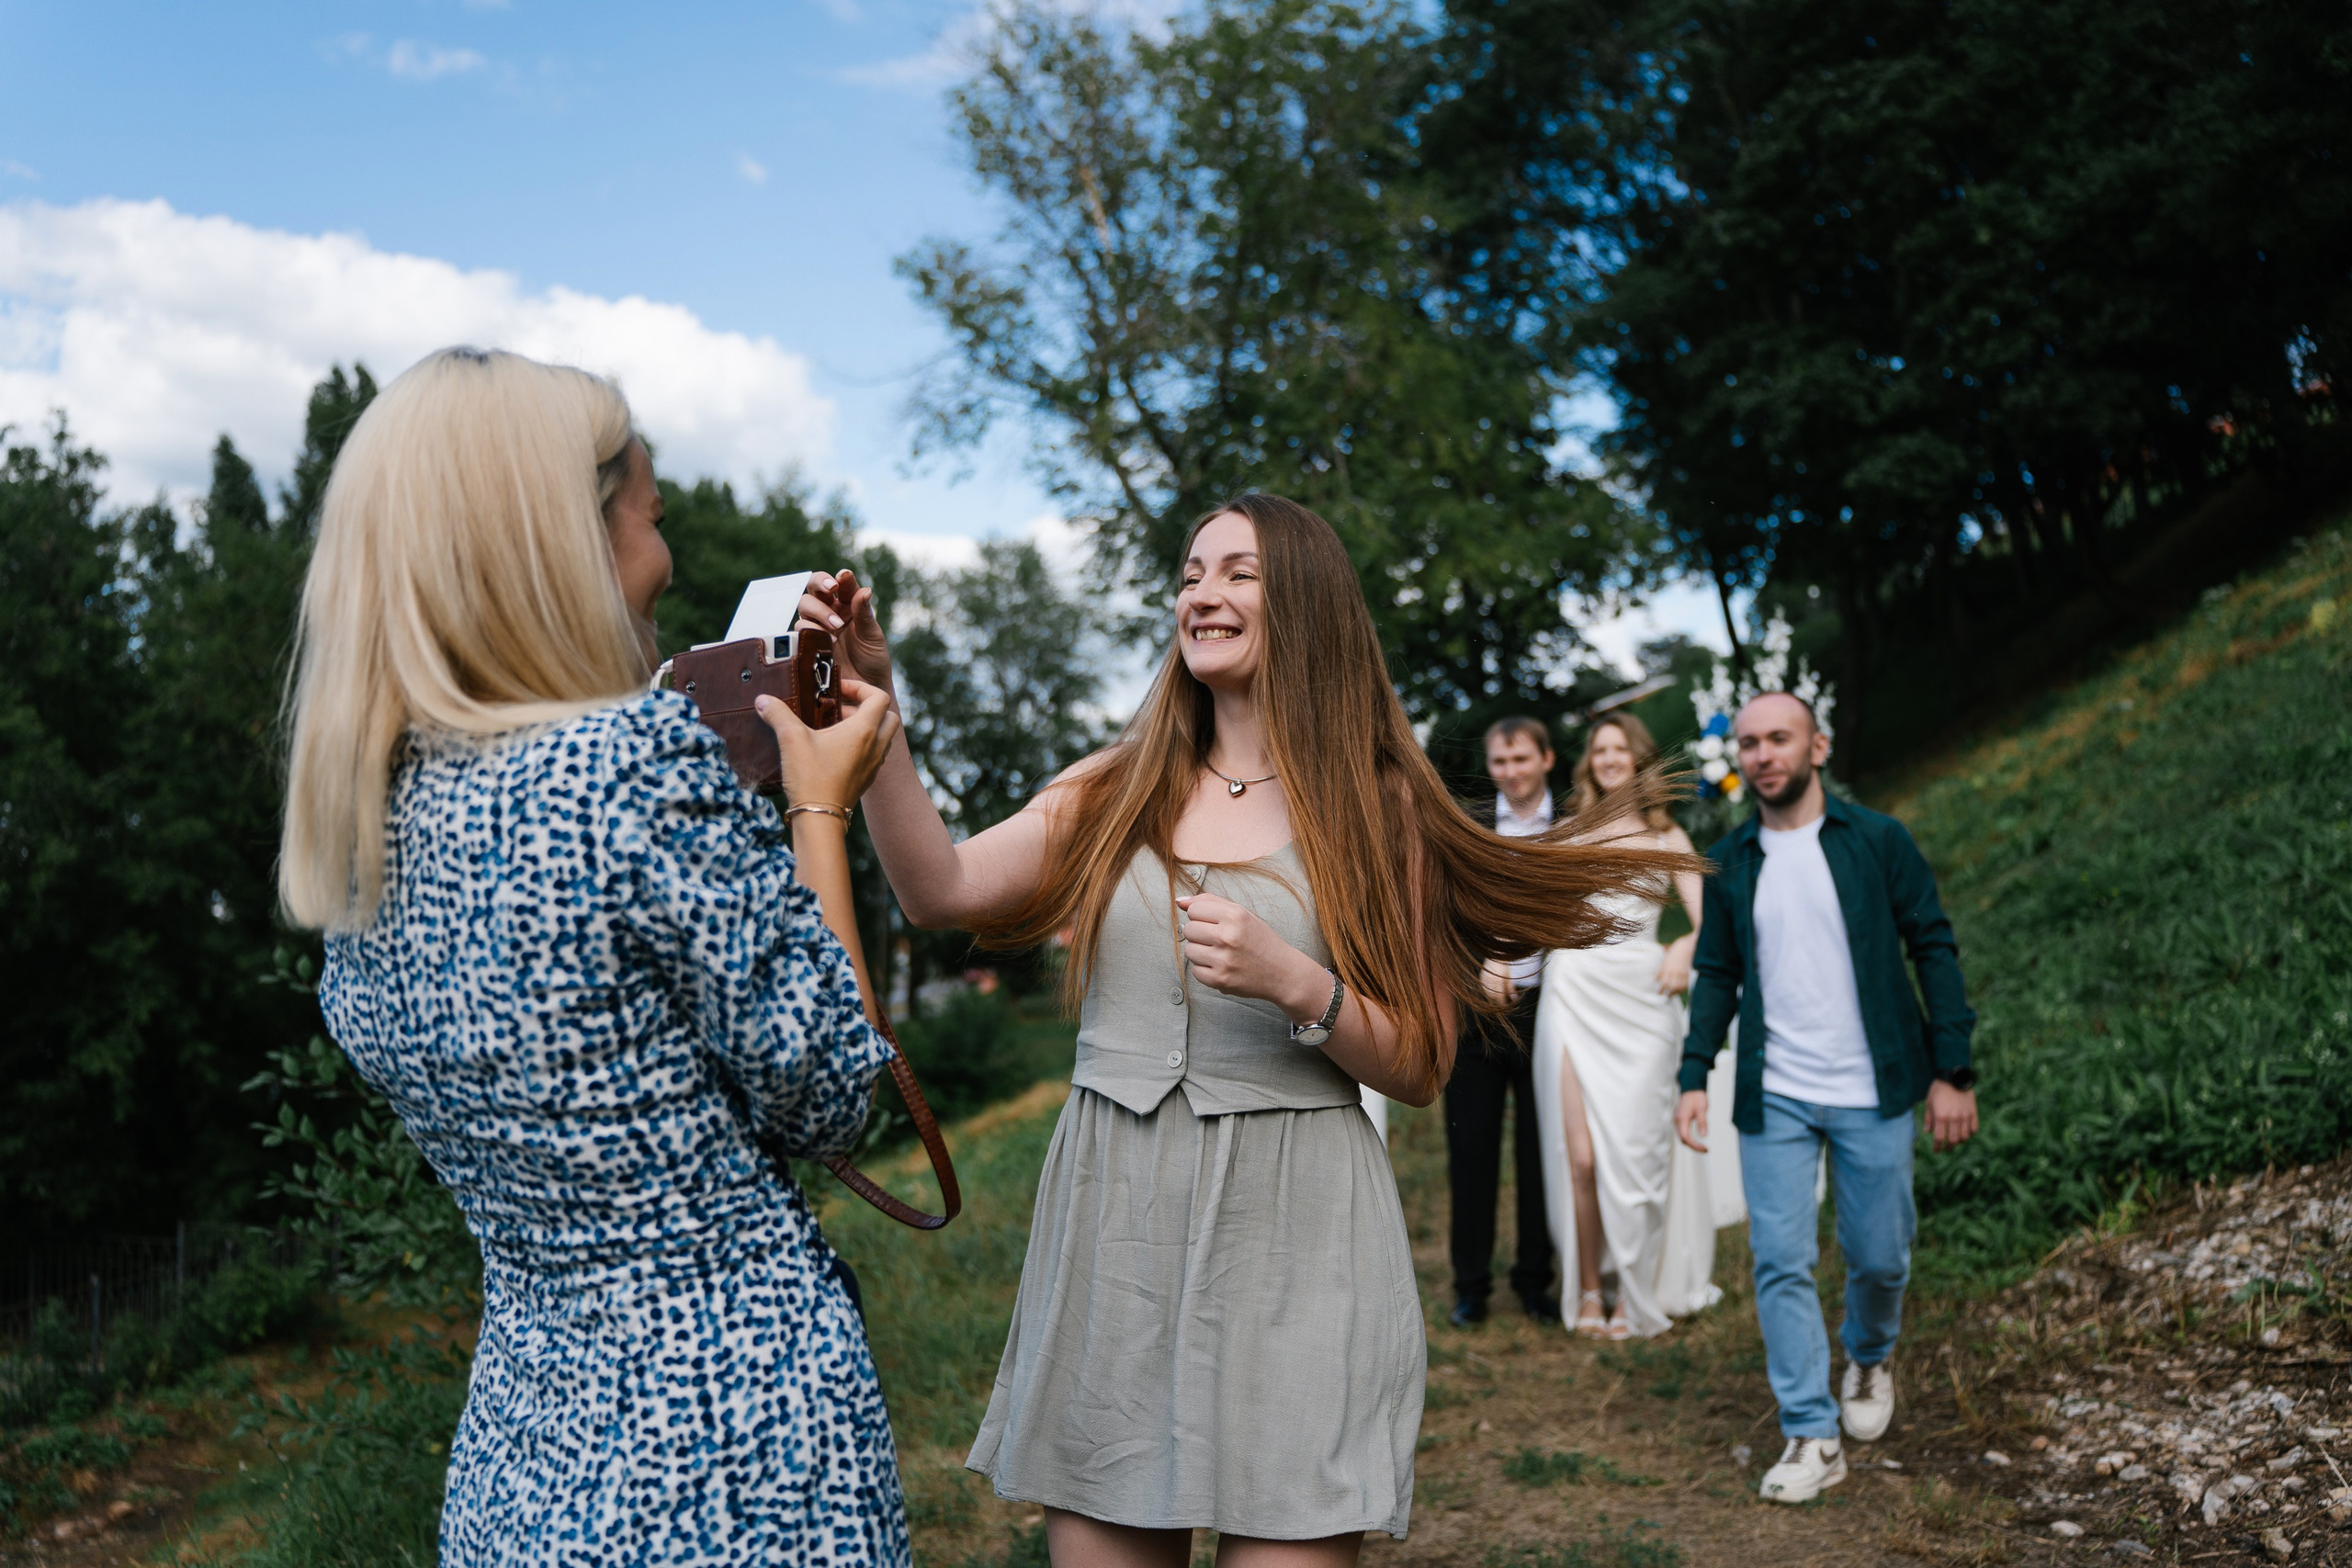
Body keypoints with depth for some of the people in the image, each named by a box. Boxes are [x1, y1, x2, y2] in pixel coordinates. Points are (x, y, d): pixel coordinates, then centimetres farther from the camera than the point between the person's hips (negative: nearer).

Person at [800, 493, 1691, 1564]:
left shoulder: (1372, 806, 3)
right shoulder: (1120, 788, 10)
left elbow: (1419, 1070, 1)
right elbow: (941, 890, -4)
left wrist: (1294, 983, -16)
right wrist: (870, 706, -12)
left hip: (1290, 1235, -2)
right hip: (1109, 1228, 3)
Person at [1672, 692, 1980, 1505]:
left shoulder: (1877, 840, -3)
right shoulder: (1729, 862, 4)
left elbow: (1934, 950, -1)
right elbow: (1716, 974, 9)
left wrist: (1953, 1070, -7)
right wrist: (1694, 1078, -1)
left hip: (1871, 1093, -1)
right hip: (1773, 1099, 2)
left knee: (1879, 1257, 9)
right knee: (1781, 1263, -2)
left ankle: (1869, 1358, 41)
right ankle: (1812, 1437, 8)